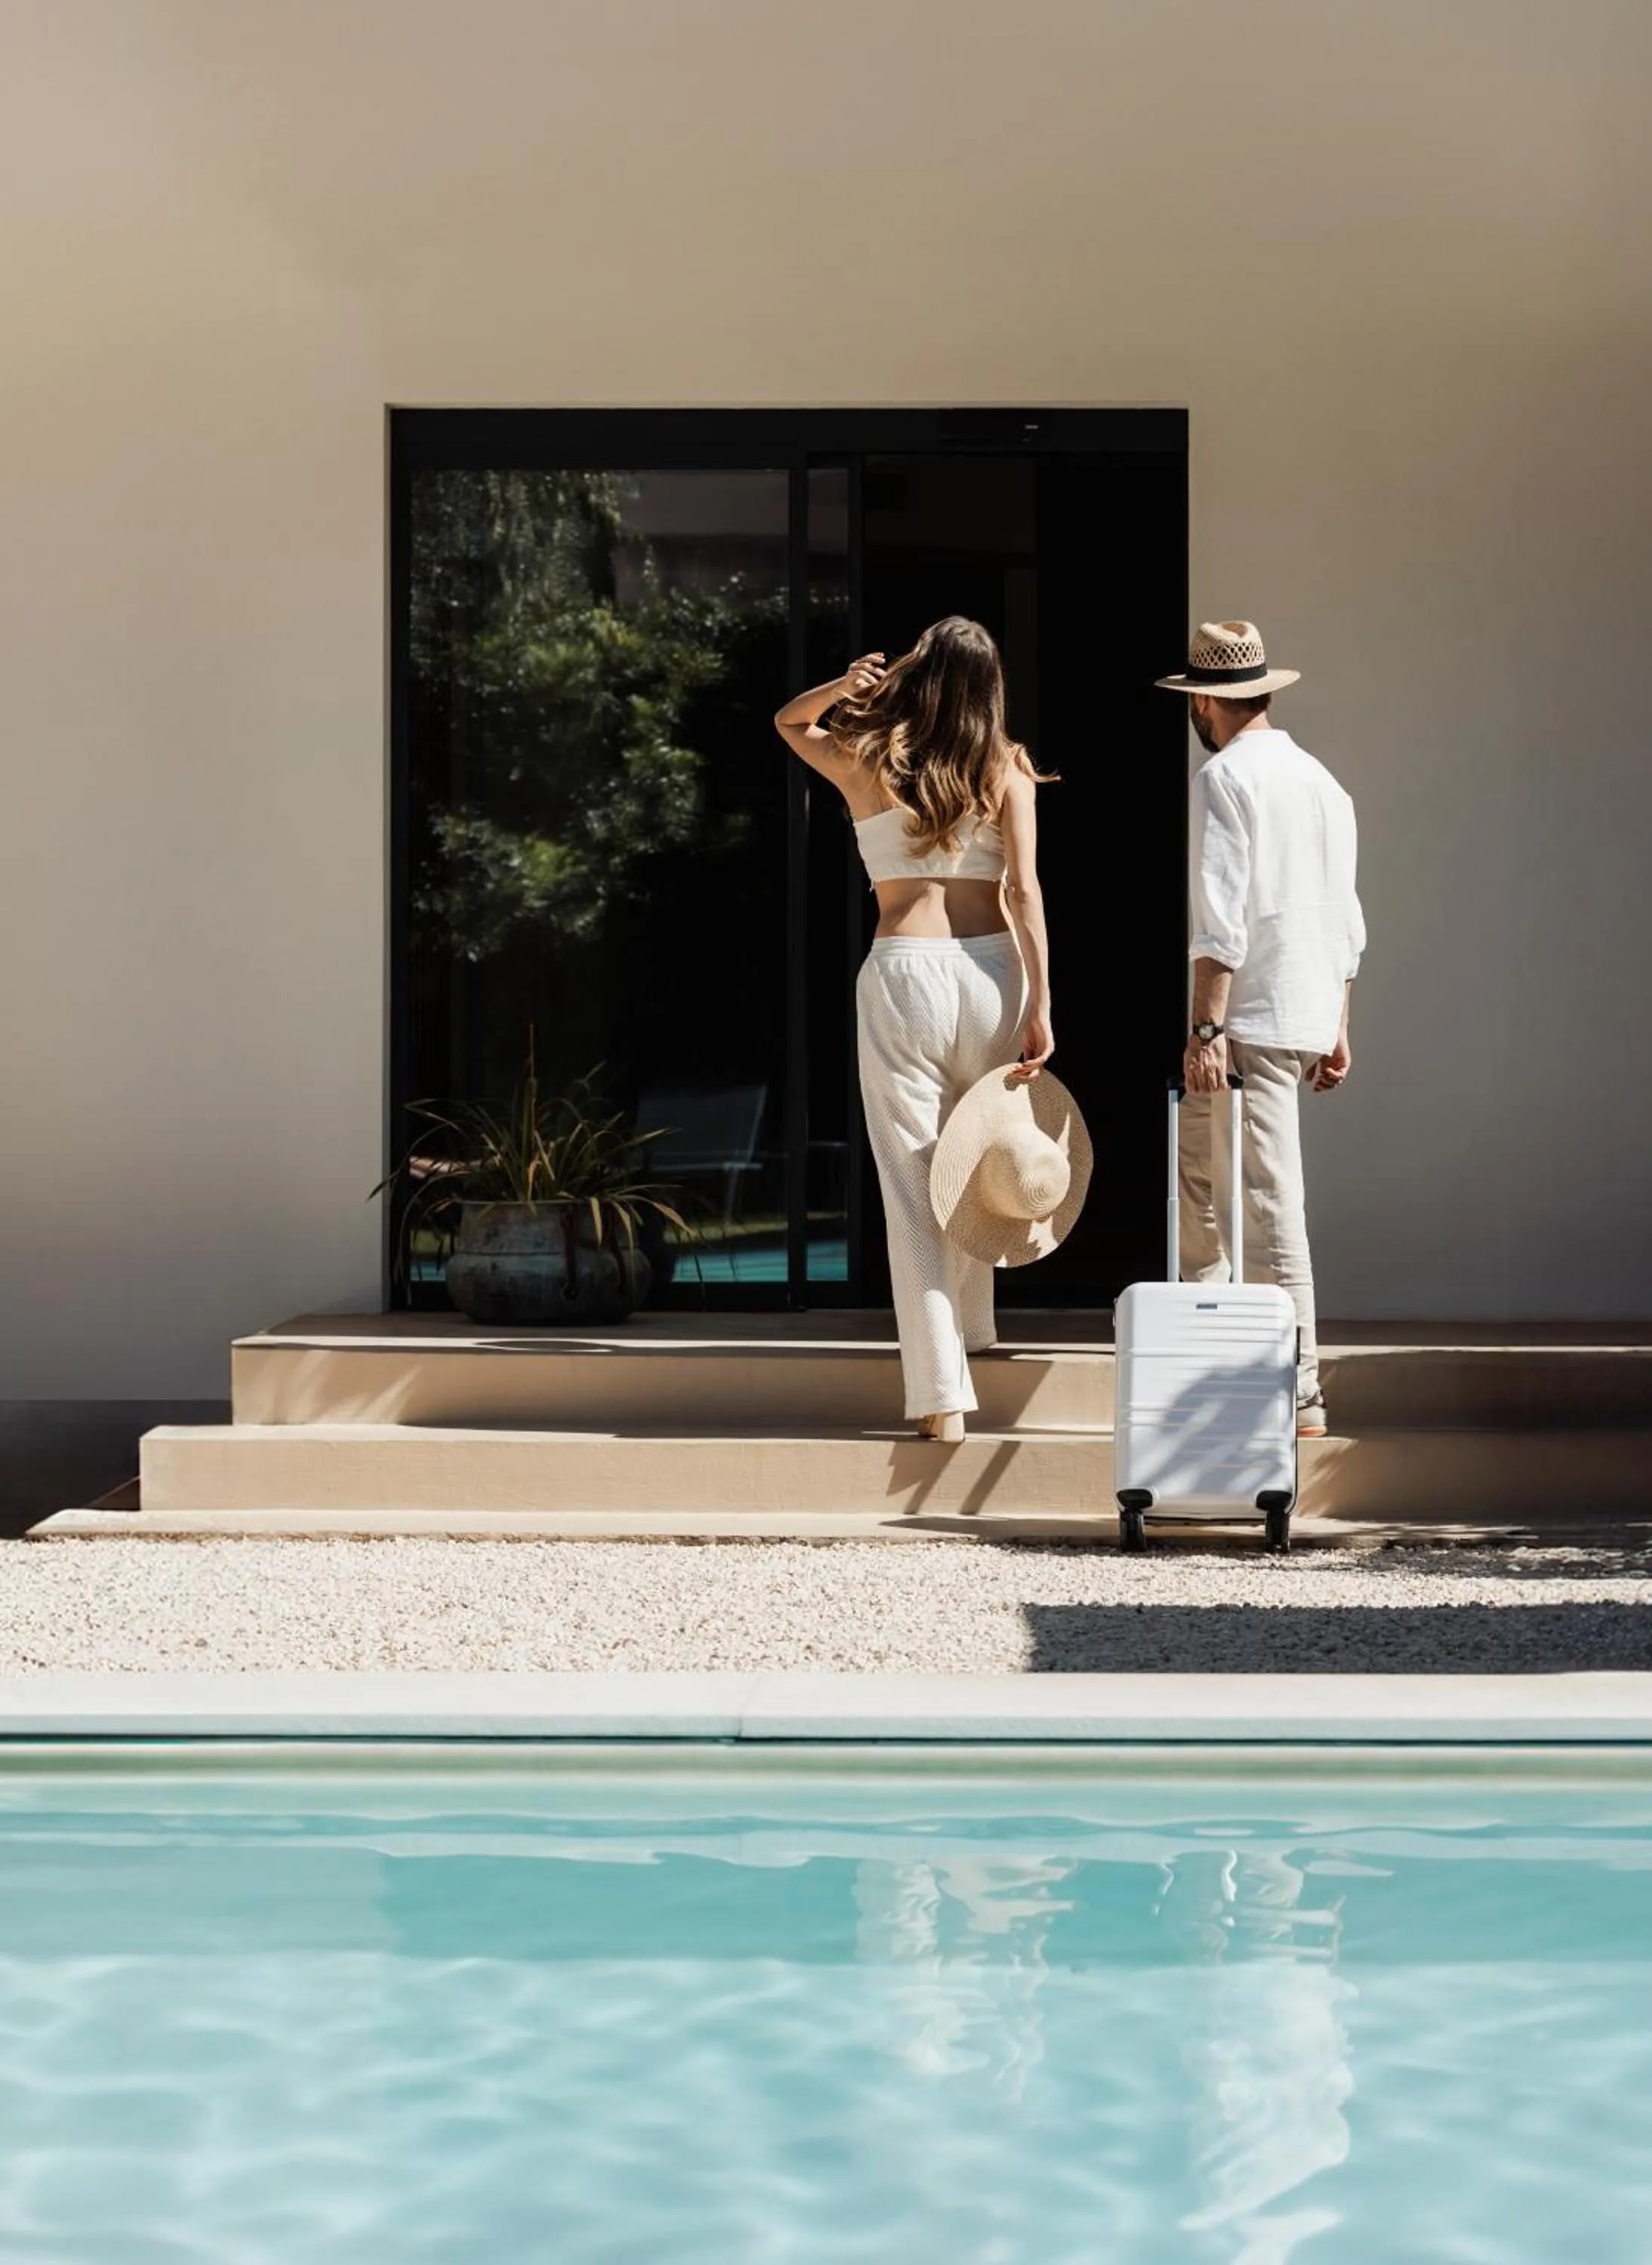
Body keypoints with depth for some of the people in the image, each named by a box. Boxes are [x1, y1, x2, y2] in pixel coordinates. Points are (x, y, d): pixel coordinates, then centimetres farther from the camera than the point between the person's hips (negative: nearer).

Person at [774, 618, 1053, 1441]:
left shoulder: (866, 762, 3)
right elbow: (1024, 892, -5)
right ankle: (970, 1328, 42)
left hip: (902, 972, -2)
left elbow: (788, 721, 24)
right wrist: (1039, 1007, -4)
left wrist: (841, 687, 4)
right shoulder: (1006, 770, 2)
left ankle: (941, 1393, -8)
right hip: (991, 968, 2)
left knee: (913, 1184, -2)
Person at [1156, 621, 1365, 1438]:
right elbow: (1345, 920, 18)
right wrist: (1337, 1030, 22)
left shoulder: (1224, 777, -9)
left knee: (1269, 1208, -8)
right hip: (1311, 1014, 9)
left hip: (1250, 1020, -9)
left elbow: (1220, 918, -18)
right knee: (1198, 1174, 20)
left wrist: (1206, 1028, -19)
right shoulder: (1322, 780, 16)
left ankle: (1299, 1395, -8)